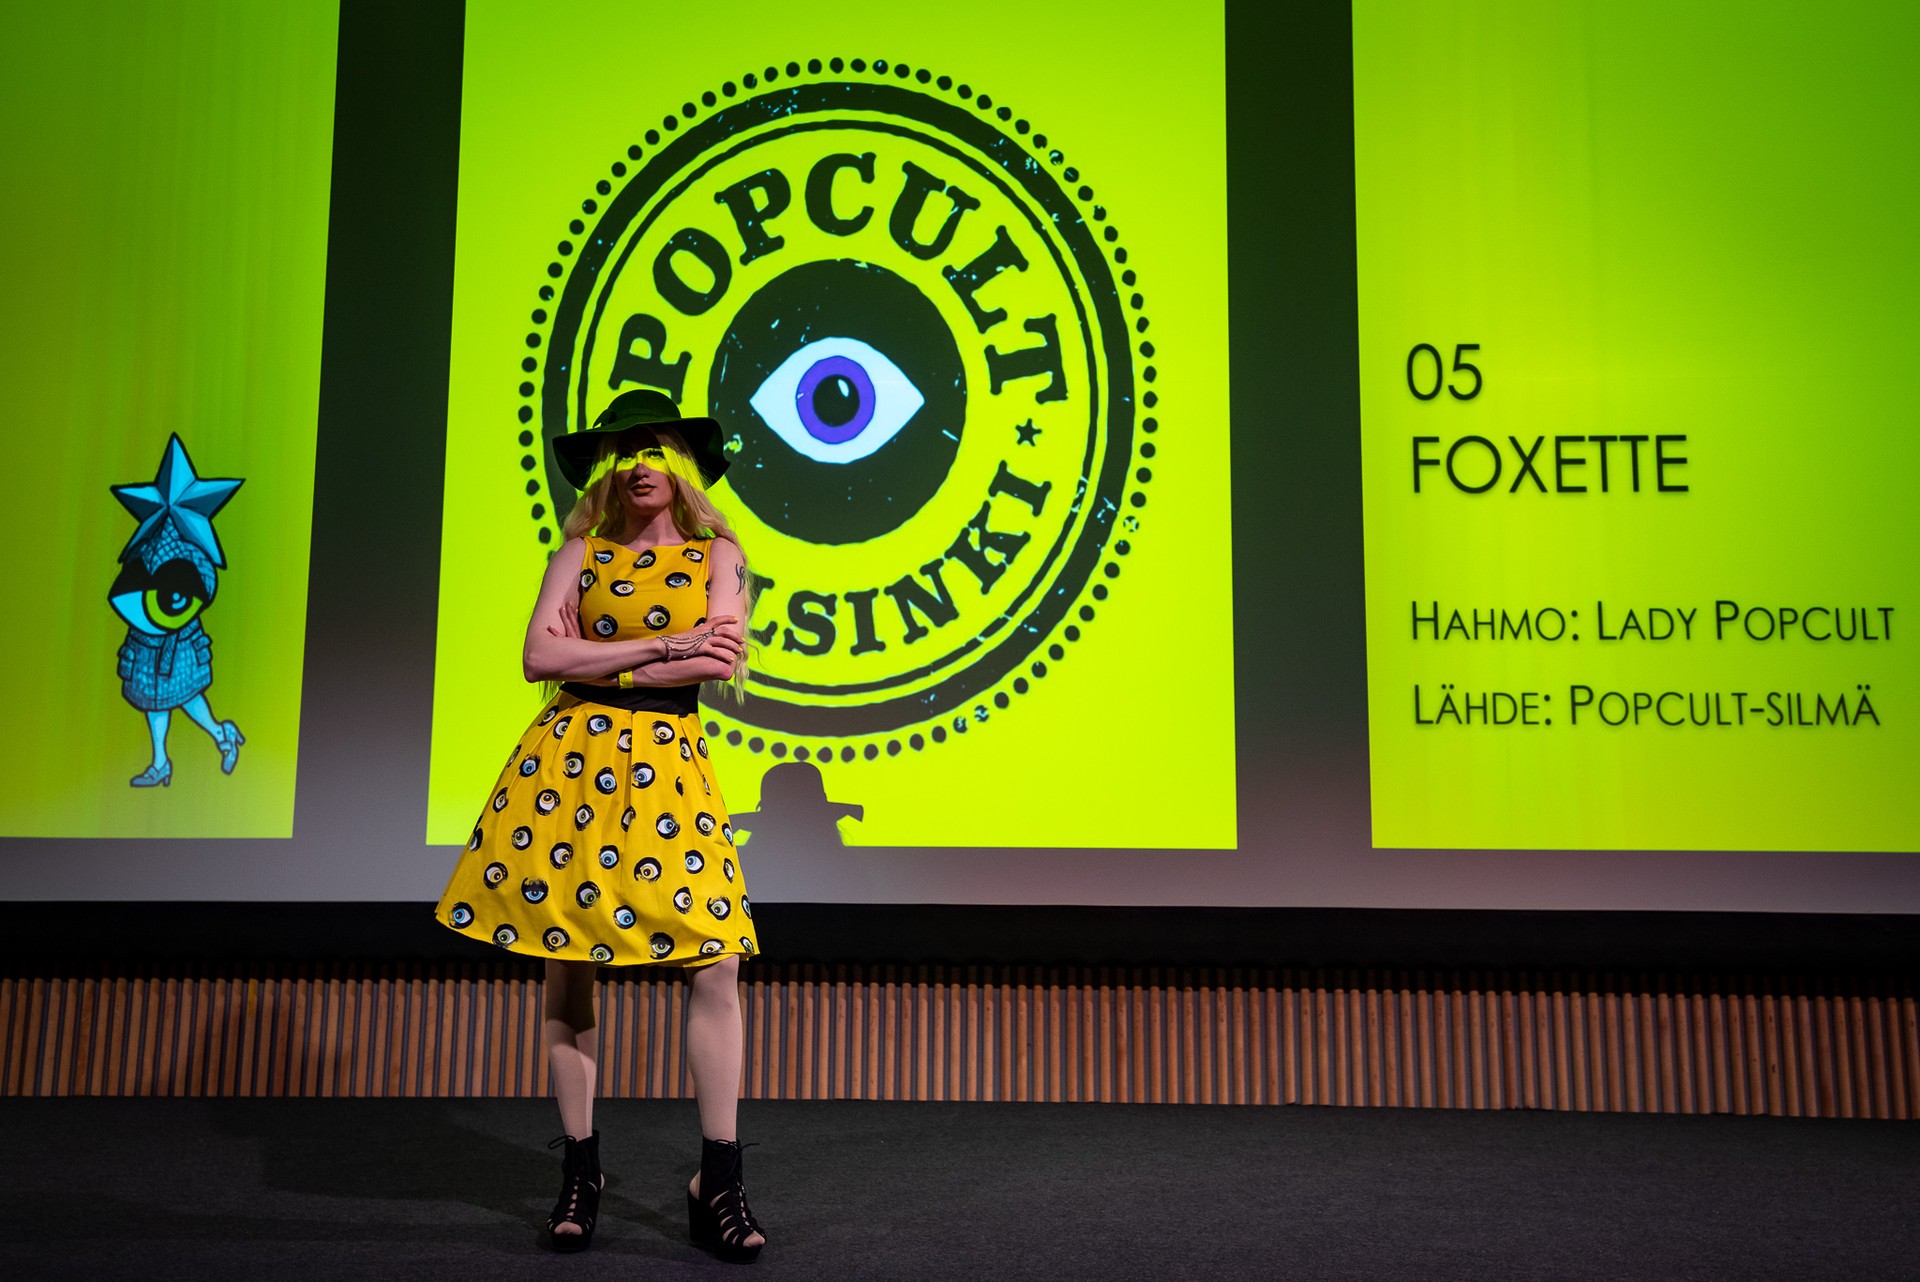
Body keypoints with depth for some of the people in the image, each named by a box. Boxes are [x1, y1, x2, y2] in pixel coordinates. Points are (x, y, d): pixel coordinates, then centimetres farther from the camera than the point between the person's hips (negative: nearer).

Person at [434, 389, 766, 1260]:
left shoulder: (718, 553, 9)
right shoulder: (581, 552, 11)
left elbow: (722, 661, -8)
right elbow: (539, 657, -3)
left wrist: (597, 662, -8)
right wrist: (663, 645, -8)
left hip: (668, 767, -1)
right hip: (568, 761, 1)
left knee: (717, 965, -9)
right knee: (567, 968, 4)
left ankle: (718, 1183, 4)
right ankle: (580, 1172, 19)